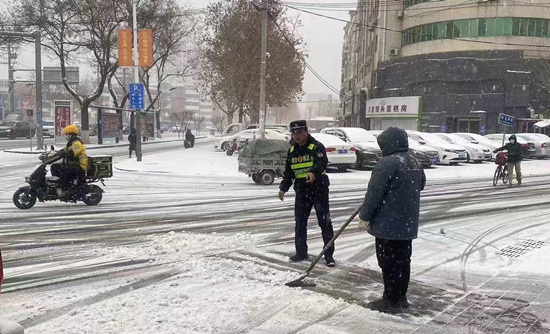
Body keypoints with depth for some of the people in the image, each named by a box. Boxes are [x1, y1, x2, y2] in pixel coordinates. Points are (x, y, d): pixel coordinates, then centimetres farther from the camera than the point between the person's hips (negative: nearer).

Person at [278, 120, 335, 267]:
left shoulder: (317, 147, -9)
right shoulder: (292, 151, 11)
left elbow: (322, 162, -27)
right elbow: (288, 172, 18)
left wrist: (314, 172, -46)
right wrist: (283, 187, 10)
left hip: (319, 190, -6)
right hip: (301, 191, 6)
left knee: (325, 222, -3)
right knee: (300, 222, 10)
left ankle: (329, 255, 3)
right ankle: (301, 252, 23)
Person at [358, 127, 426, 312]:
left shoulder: (387, 163, -18)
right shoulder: (415, 163, 9)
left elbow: (374, 192, -18)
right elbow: (421, 185, 26)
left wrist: (365, 216, -9)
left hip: (388, 224, -9)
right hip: (408, 223, 9)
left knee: (389, 263, 1)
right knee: (402, 261, 16)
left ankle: (390, 300, 9)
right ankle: (401, 296, 25)